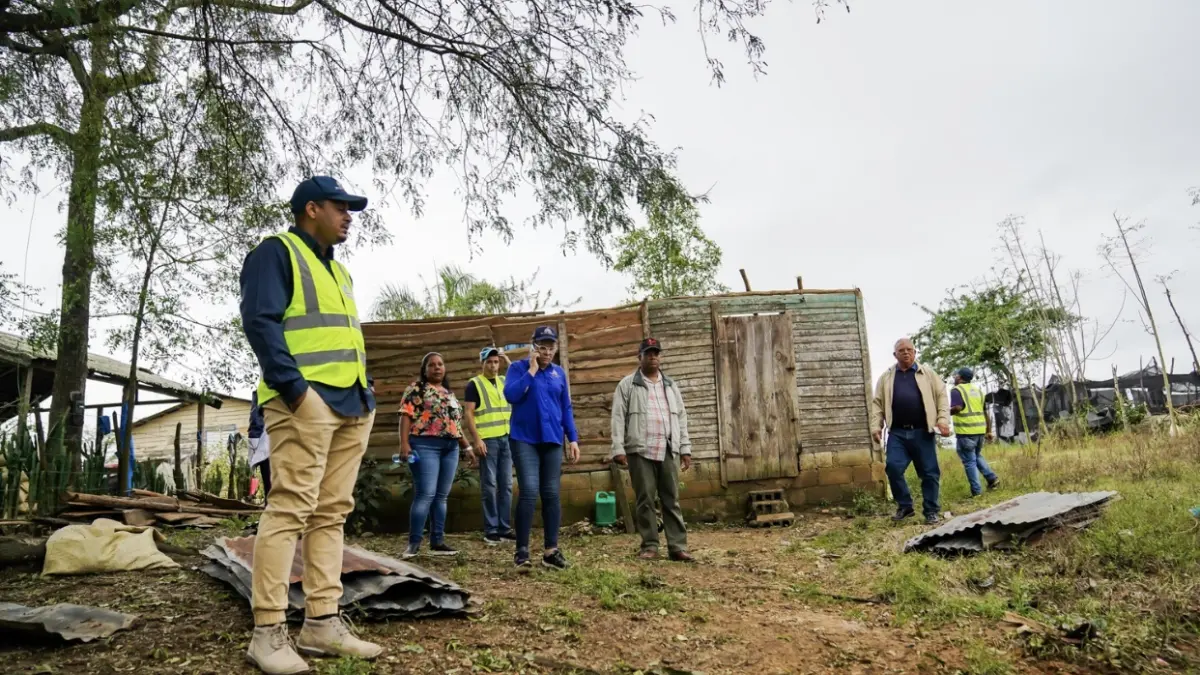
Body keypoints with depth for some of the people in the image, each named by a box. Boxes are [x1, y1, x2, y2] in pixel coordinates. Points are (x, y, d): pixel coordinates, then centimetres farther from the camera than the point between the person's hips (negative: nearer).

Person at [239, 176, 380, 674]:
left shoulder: (339, 271, 26)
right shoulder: (276, 252, 0)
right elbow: (259, 321, -13)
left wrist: (366, 394, 15)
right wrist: (294, 387, -21)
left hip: (352, 405, 9)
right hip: (307, 400, -9)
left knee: (332, 513, 7)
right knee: (291, 509, -11)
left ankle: (322, 624, 12)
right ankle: (268, 632, -5)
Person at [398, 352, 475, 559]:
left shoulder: (449, 393, 21)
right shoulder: (416, 389, 1)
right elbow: (406, 416, -9)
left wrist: (466, 447, 20)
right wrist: (404, 443, -20)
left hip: (450, 448, 7)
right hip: (425, 445, -7)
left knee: (441, 496, 7)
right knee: (426, 494, -12)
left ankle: (437, 542, 12)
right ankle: (413, 543, -7)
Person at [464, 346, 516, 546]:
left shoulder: (504, 381, 15)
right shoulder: (474, 384, -1)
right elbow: (469, 414, -7)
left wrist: (509, 361, 3)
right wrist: (477, 440, -15)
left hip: (507, 439, 6)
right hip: (487, 440, -5)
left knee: (506, 485, 7)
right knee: (489, 485, -3)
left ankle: (504, 528, 14)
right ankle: (491, 530, 3)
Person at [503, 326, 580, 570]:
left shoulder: (559, 373, 11)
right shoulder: (519, 367, 1)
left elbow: (566, 408, 14)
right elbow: (511, 395, -16)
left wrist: (573, 439, 9)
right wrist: (531, 370, -12)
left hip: (552, 441, 4)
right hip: (525, 439, -4)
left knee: (552, 494, 5)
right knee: (529, 491, -13)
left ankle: (551, 550, 12)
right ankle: (522, 550, -4)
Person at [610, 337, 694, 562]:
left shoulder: (670, 385, 17)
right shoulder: (628, 385, 4)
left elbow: (681, 418, 16)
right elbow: (618, 418, -2)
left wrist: (685, 448, 9)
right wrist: (618, 448, -10)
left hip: (668, 451, 3)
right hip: (640, 451, -3)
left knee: (671, 500, 5)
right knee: (645, 500, 1)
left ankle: (677, 546, 7)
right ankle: (650, 546, 9)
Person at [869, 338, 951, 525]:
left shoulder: (927, 373, 9)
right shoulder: (886, 377, 12)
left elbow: (941, 395, 5)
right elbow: (877, 403, 9)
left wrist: (943, 420, -7)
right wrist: (876, 426, -1)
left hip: (922, 432, -1)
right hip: (897, 433, 1)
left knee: (929, 472, 2)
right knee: (893, 468, -11)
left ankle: (931, 511, 14)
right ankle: (904, 506, 7)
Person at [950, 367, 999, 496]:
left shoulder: (957, 390, -6)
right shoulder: (978, 389, 16)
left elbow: (957, 408, -22)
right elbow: (986, 412, 17)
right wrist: (989, 431, 19)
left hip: (966, 431, -7)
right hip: (980, 430, 7)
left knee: (969, 461, 2)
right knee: (977, 456, 26)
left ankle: (976, 491, 3)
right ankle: (992, 478, 14)